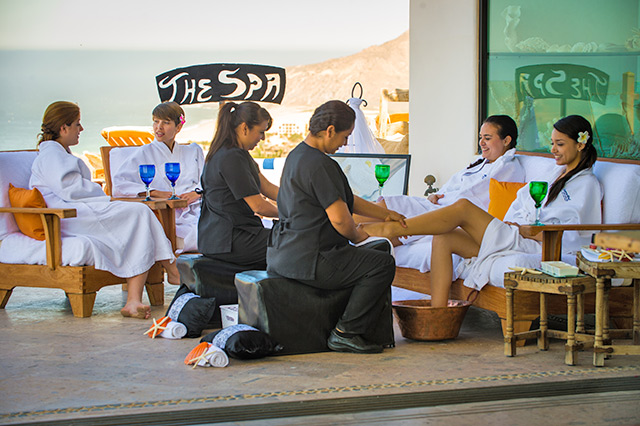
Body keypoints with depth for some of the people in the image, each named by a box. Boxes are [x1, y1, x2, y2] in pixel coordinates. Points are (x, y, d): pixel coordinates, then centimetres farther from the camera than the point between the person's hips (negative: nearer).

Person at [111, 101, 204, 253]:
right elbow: (119, 185, 1)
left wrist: (197, 193, -7)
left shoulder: (194, 151, 27)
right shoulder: (144, 153, 15)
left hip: (195, 211, 4)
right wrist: (156, 192, -11)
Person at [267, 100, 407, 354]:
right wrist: (358, 237, 2)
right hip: (308, 260, -11)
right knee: (383, 264, -6)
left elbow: (345, 199, 24)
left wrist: (385, 214, 27)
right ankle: (345, 332, -4)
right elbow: (340, 219, -20)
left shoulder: (298, 155, 16)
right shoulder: (319, 164, -19)